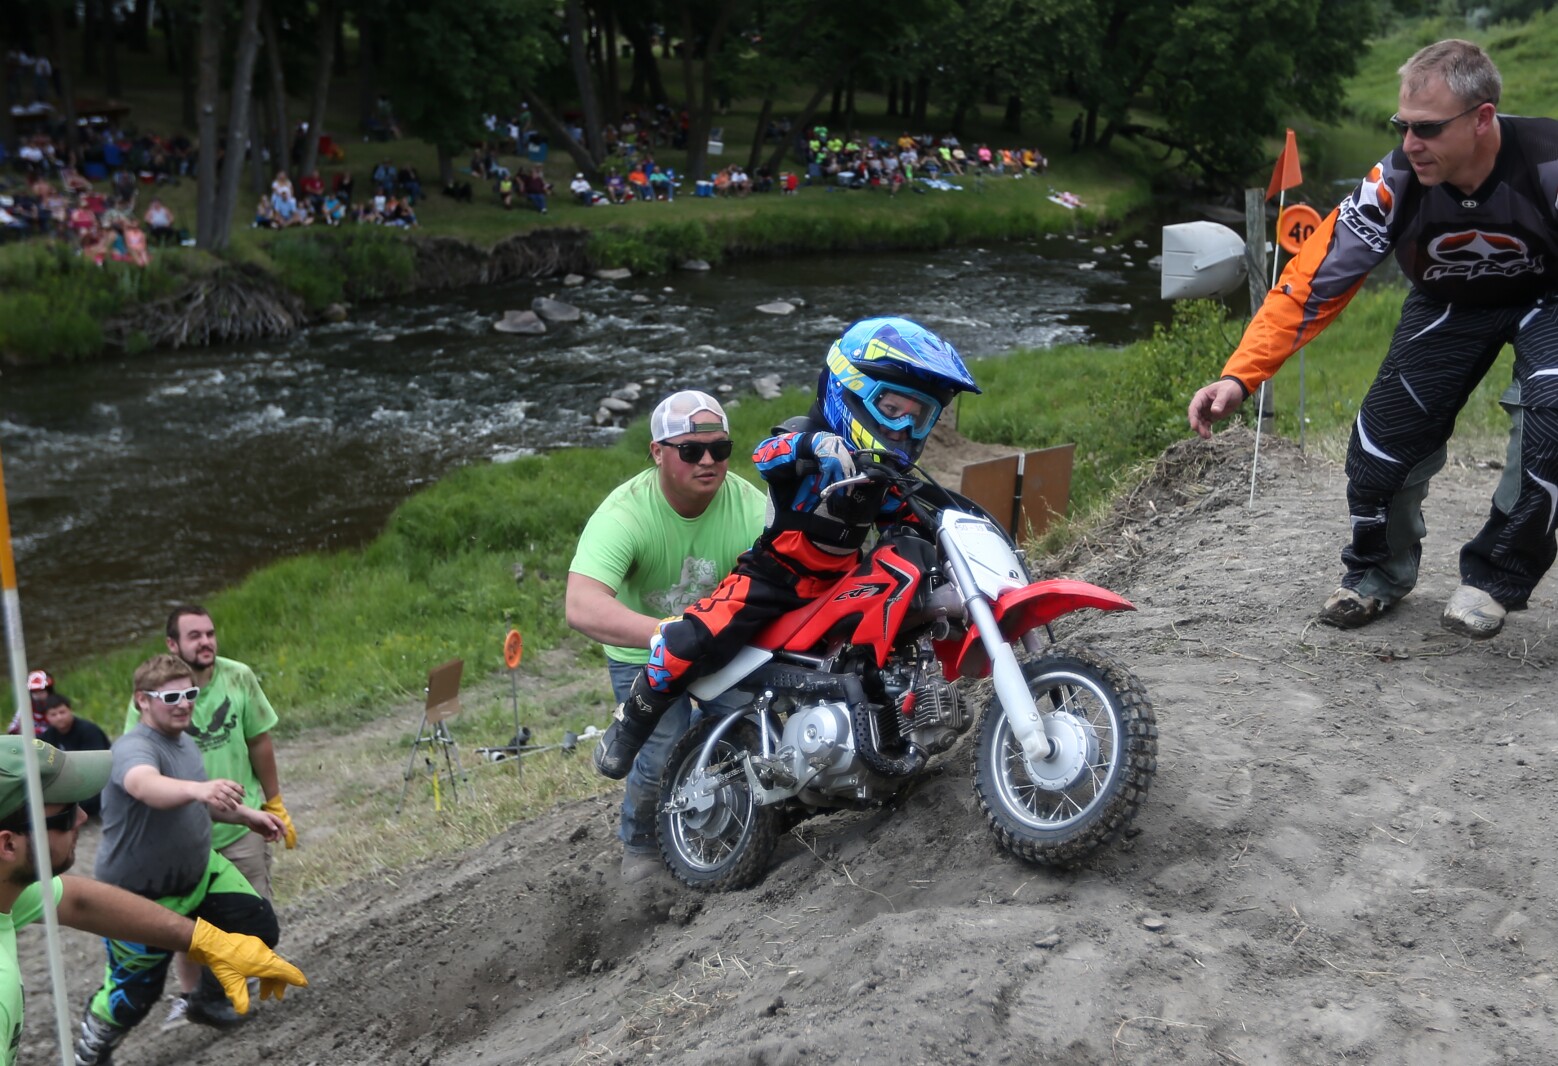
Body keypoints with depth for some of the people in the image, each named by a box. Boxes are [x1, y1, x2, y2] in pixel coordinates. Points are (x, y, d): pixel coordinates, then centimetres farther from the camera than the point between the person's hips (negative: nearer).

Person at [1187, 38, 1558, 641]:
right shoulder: (1394, 184, -29)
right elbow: (1312, 280, -26)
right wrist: (1239, 377, -35)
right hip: (1448, 305, 2)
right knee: (1383, 437, -10)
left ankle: (1496, 576, -7)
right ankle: (1379, 573, 20)